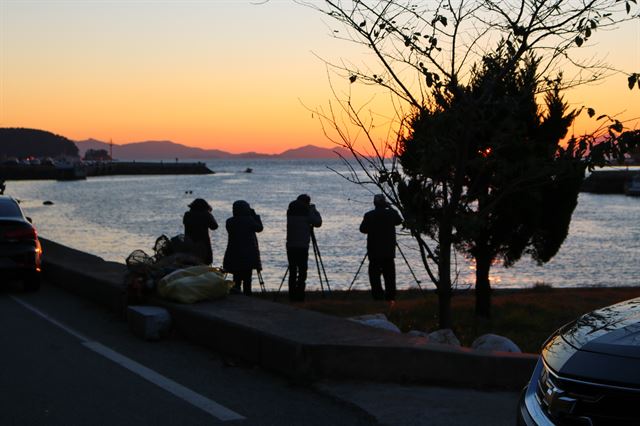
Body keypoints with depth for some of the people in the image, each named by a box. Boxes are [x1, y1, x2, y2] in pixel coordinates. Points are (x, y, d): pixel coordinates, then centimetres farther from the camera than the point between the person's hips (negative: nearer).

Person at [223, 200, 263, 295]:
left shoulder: (229, 221, 1)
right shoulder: (249, 220, -11)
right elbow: (259, 228, 3)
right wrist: (254, 215, 8)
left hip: (234, 254, 3)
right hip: (248, 255, -3)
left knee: (237, 277, 11)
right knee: (247, 279, 1)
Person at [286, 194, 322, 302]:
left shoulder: (290, 212, 8)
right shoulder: (307, 213, -7)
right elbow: (318, 223, 3)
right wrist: (314, 210, 14)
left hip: (290, 246, 5)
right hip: (302, 247, -5)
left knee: (292, 272, 8)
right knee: (302, 272, -1)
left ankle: (292, 296, 8)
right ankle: (299, 296, -6)